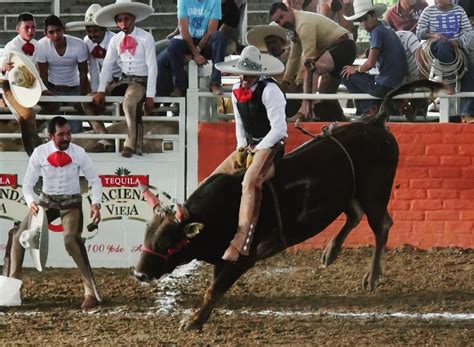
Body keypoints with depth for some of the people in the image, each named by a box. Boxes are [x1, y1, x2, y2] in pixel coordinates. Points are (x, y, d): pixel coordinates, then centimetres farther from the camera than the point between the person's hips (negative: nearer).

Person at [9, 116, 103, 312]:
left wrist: (95, 204, -20)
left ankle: (91, 293, -25)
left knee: (72, 240, -27)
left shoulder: (78, 153, -14)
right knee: (19, 238, 0)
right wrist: (31, 202, -23)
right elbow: (28, 183, -3)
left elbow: (94, 180, -4)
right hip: (46, 200, 3)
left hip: (71, 202, -3)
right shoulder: (39, 153, -12)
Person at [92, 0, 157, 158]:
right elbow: (107, 66, 1)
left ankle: (131, 144, -26)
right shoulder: (115, 40, 4)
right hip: (123, 80, 6)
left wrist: (150, 96, -17)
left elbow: (152, 67, -12)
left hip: (141, 81, -6)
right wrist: (101, 91, -12)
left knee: (129, 102, -37)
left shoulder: (146, 38, -10)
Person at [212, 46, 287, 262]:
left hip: (271, 145, -9)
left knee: (250, 182, -32)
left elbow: (279, 129, -20)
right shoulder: (237, 90, 6)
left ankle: (240, 241, -40)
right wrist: (241, 148, 3)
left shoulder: (269, 91, -17)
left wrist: (257, 151, -18)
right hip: (249, 145, 9)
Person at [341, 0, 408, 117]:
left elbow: (370, 63, -19)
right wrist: (359, 69, 20)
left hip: (384, 86, -9)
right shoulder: (389, 31, 14)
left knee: (347, 75, 4)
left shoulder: (377, 32, -12)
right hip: (399, 84, 9)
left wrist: (356, 70, 0)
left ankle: (369, 108, 7)